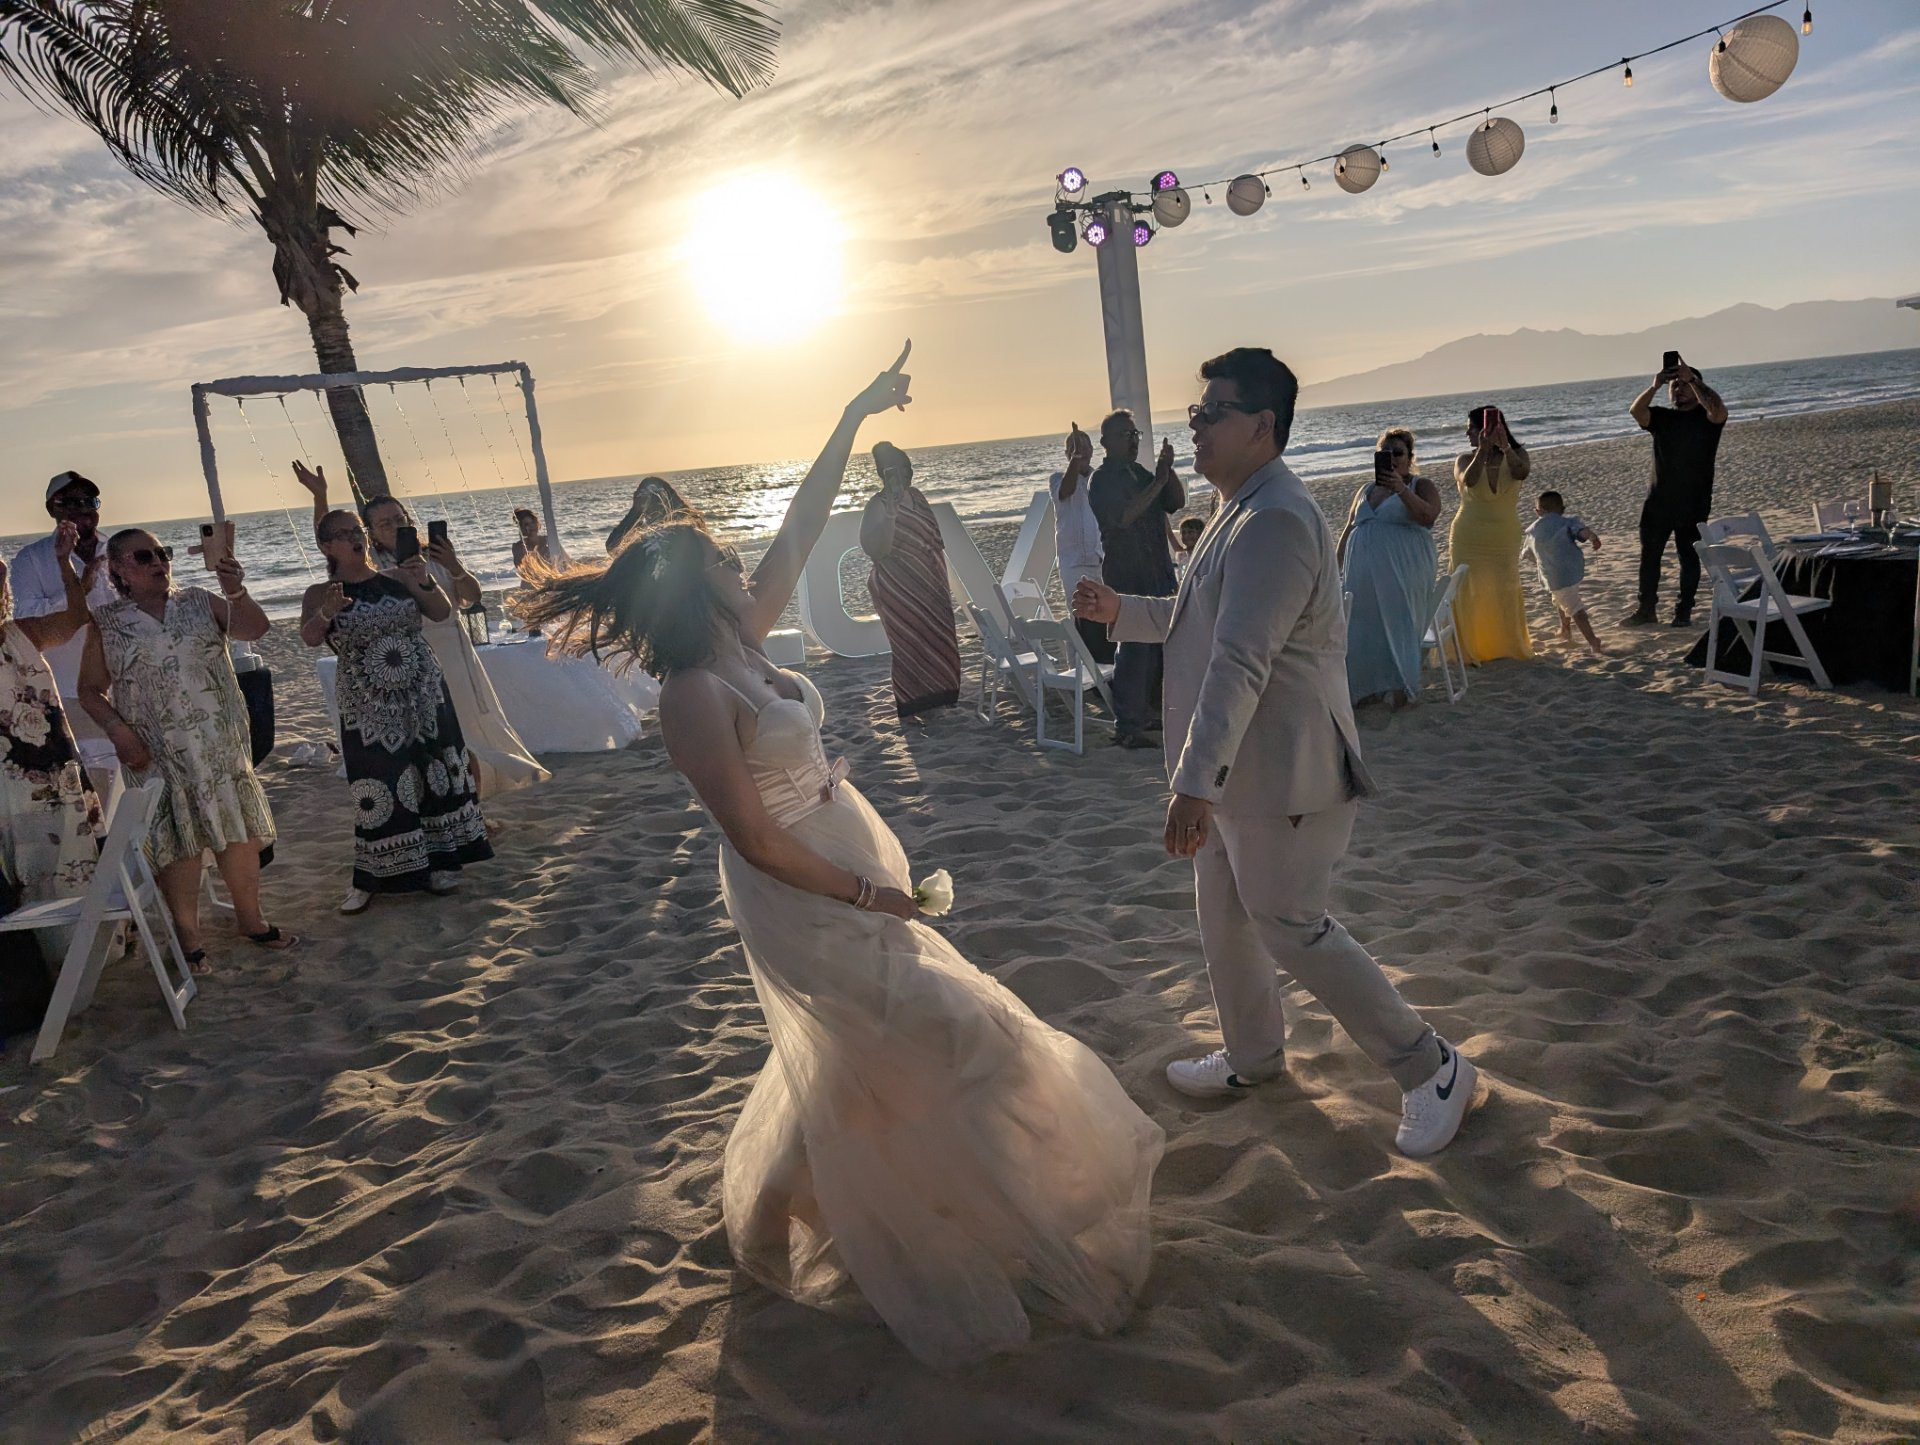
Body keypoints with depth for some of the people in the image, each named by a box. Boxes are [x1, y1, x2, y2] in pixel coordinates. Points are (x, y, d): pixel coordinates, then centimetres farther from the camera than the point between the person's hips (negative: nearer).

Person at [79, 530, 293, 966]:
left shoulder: (198, 602, 4)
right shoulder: (107, 624, 0)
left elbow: (255, 630, -9)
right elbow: (90, 690, 3)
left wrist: (236, 593, -27)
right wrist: (118, 730, -12)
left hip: (221, 745, 2)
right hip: (159, 754, -2)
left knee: (240, 832, 7)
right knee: (179, 842, 2)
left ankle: (250, 919, 23)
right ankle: (188, 936, 14)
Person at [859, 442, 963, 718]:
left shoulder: (915, 496, 6)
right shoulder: (879, 506, -15)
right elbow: (875, 550, -28)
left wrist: (943, 583, 8)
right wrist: (890, 515, -34)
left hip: (929, 584, 7)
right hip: (900, 589, -7)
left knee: (938, 640, 13)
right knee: (910, 643, 1)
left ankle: (937, 696, 29)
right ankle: (912, 704, 14)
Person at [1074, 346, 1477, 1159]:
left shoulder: (1274, 523, -24)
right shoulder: (1242, 513, 11)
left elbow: (1240, 665, -31)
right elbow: (1203, 619, 24)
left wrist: (1195, 785, -33)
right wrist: (1120, 613, 13)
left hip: (1278, 774, -10)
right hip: (1236, 771, 10)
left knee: (1290, 931, 1)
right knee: (1225, 923, 20)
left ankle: (1430, 1070, 17)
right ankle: (1253, 1058, 41)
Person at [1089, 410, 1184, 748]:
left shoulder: (1141, 474, 15)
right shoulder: (1101, 481, -9)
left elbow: (1176, 502, 10)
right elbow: (1123, 516, -25)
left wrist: (1168, 470, -6)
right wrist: (1158, 482, -23)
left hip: (1159, 574, 9)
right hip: (1127, 577, -8)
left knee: (1162, 646, 14)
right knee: (1135, 649, -11)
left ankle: (1150, 713, 26)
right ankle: (1127, 727, -8)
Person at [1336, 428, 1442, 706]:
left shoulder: (1421, 486, 5)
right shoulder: (1365, 491, 20)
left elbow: (1428, 516, -15)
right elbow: (1348, 530, 22)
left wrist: (1401, 490, -26)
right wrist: (1337, 567, 14)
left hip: (1402, 576, -5)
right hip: (1362, 576, 5)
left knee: (1397, 628, -8)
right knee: (1361, 629, 1)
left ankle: (1399, 688, -1)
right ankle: (1363, 686, 9)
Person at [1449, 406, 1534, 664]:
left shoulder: (1516, 455, -1)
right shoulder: (1465, 459, -3)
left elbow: (1521, 473, -24)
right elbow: (1468, 481, -24)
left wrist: (1505, 448, -41)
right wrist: (1483, 450, -36)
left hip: (1505, 540, 1)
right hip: (1468, 540, 0)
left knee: (1506, 593, 5)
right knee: (1469, 594, 0)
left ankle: (1510, 646, 20)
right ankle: (1470, 650, 9)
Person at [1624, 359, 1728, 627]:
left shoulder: (1707, 417, 0)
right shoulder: (1662, 417, 10)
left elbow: (1718, 409, -23)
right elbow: (1636, 411, -8)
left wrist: (1691, 378, -24)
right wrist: (1655, 386, -20)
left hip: (1693, 504, -3)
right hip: (1657, 502, 3)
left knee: (1689, 557, 2)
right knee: (1649, 555, 5)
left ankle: (1683, 612, 9)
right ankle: (1645, 609, 12)